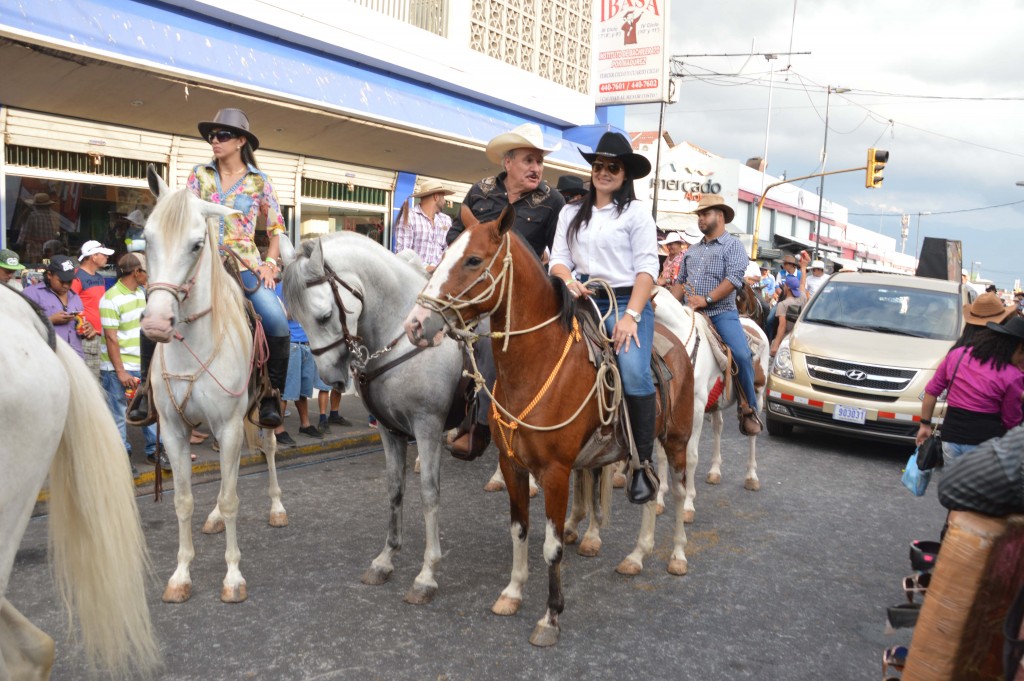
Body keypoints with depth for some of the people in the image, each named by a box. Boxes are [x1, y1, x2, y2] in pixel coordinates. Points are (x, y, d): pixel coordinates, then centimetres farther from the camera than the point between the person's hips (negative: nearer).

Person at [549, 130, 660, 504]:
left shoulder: (636, 211, 5)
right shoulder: (571, 213, 18)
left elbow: (647, 267, -4)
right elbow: (558, 259, 13)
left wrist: (631, 316, -15)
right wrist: (569, 282, -11)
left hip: (626, 301, -4)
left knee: (634, 372, -27)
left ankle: (644, 463, -14)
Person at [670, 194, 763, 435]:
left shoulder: (733, 246, 4)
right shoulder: (692, 251, 22)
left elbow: (734, 278, -11)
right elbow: (680, 282, 23)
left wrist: (706, 299, -20)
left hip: (721, 313, -6)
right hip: (689, 315, 6)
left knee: (742, 355, -25)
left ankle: (748, 408, -9)